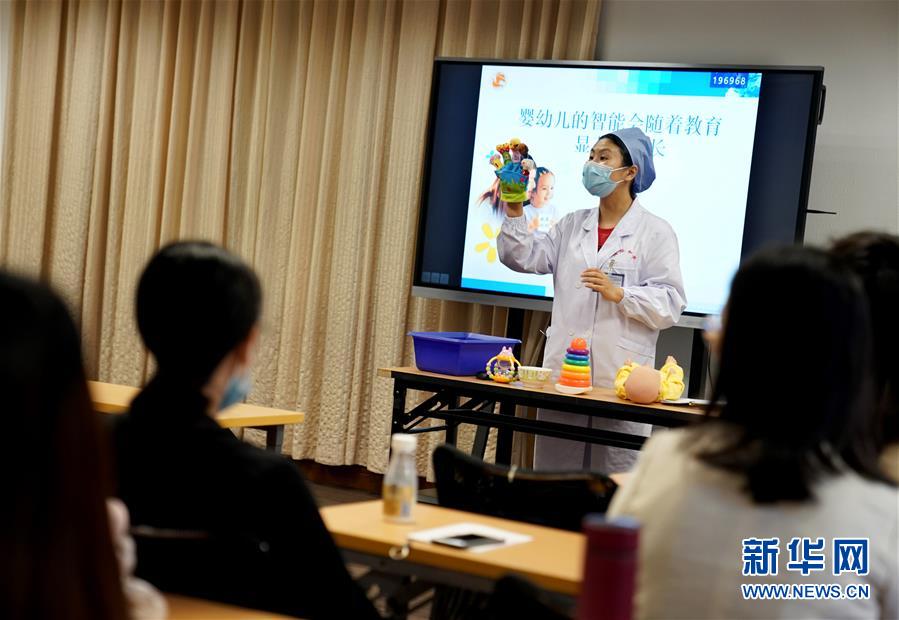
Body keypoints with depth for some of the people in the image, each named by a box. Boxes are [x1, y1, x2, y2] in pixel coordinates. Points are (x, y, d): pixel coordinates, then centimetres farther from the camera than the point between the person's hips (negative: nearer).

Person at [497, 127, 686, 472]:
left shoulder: (656, 233, 0)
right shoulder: (572, 225, 16)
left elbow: (671, 305, -7)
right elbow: (525, 259, 6)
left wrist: (619, 294, -20)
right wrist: (514, 212, -4)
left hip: (621, 380, -5)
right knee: (553, 475, 9)